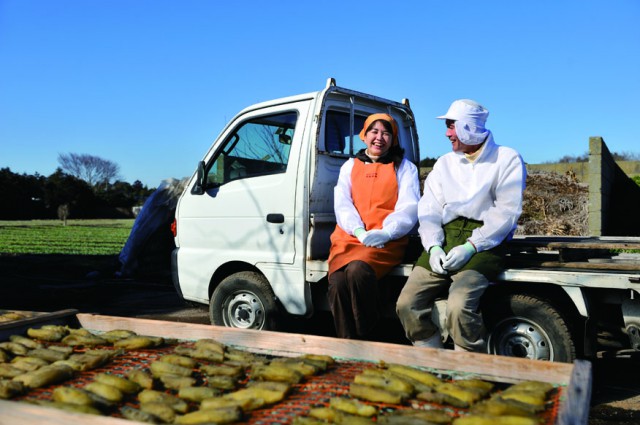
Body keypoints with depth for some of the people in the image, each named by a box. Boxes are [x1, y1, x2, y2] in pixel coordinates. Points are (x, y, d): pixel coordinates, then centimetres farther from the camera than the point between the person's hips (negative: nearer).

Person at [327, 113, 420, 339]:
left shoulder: (404, 167, 15)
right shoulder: (350, 166, 22)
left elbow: (409, 208, 2)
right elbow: (342, 205, 9)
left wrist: (385, 232, -17)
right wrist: (359, 232, -11)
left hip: (387, 242, -2)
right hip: (348, 238, 3)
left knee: (357, 269, -35)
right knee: (337, 282, -28)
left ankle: (366, 336, -20)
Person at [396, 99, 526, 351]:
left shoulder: (507, 159, 6)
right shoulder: (444, 163, 20)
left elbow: (507, 212, -6)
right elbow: (429, 210, 11)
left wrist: (470, 247, -17)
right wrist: (433, 246, -8)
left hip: (484, 242, -5)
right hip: (445, 239, 5)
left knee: (458, 307, -30)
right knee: (407, 304, -13)